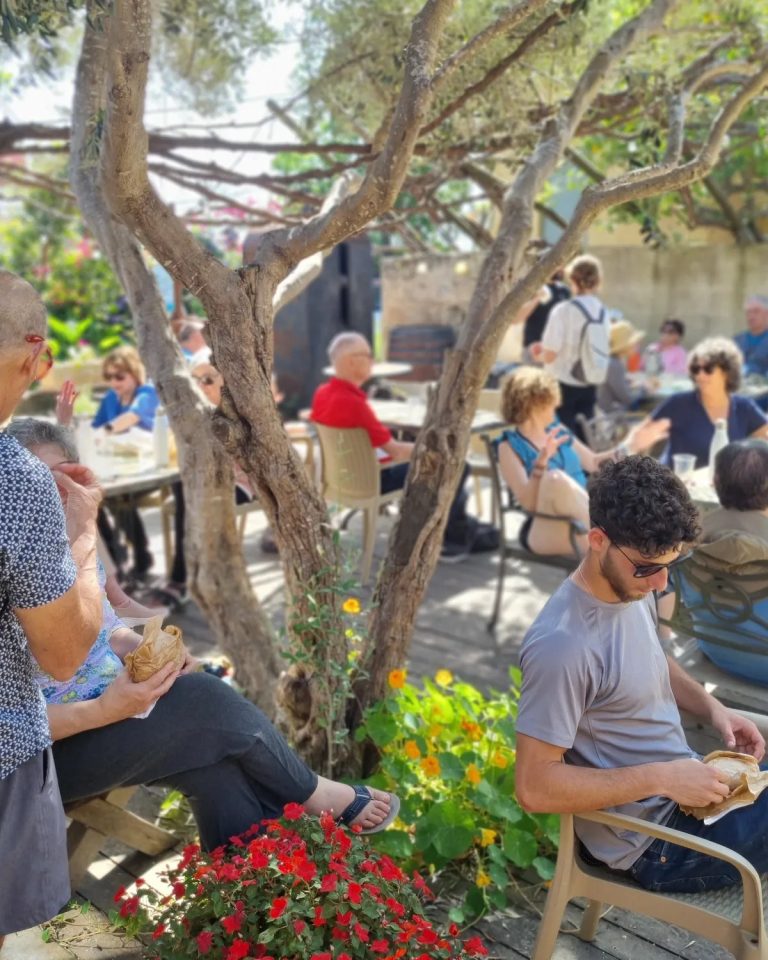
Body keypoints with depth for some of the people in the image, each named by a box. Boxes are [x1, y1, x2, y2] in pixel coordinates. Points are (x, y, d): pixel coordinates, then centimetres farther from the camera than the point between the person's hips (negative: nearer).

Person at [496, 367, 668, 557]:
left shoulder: (557, 430, 15)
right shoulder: (510, 446, -4)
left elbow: (593, 463, 25)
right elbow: (528, 502, -16)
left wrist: (629, 445, 15)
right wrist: (541, 462, -30)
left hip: (583, 529, 6)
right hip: (544, 532, -6)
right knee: (555, 478, -34)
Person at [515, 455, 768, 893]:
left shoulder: (633, 588, -3)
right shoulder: (563, 644, -30)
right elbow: (534, 786, -27)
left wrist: (711, 705, 0)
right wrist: (662, 779, -26)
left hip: (686, 787, 8)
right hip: (655, 845, -8)